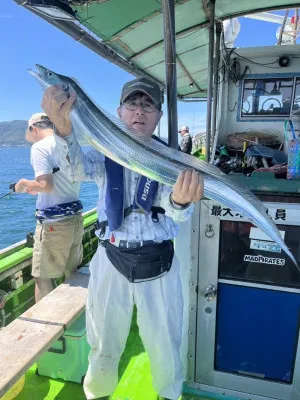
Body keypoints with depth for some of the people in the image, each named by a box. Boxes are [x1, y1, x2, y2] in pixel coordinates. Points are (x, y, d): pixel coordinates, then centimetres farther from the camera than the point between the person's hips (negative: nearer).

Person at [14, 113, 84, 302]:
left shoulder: (39, 147, -10)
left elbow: (46, 185, -21)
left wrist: (24, 184, -2)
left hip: (54, 221, -7)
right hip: (75, 217, 8)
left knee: (43, 277, 8)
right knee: (71, 273, 20)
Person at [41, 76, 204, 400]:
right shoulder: (106, 153, -1)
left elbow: (177, 213, -22)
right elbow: (78, 169, -23)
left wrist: (180, 199, -47)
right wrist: (64, 128, -43)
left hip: (158, 264, 0)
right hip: (111, 262, 1)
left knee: (164, 345, 15)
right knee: (104, 342, 16)